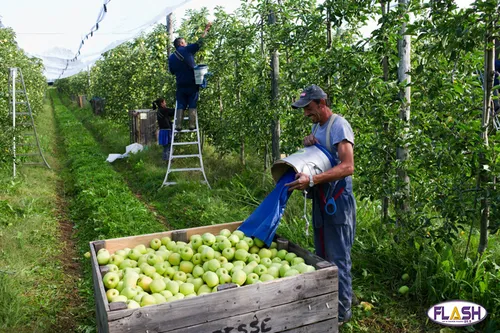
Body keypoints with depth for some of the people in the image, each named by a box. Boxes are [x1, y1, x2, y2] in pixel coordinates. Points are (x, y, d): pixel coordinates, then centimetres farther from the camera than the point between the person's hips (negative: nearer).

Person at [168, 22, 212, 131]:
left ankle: (178, 125, 0)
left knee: (180, 106, 7)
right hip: (192, 84, -3)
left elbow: (172, 71, 16)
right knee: (192, 105, 1)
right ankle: (192, 124, -3)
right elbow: (199, 42, 1)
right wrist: (206, 30, 11)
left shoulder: (171, 57, 8)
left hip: (180, 85, 3)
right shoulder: (187, 50, -3)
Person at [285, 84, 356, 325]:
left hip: (338, 200, -9)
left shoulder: (339, 125, -16)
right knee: (322, 256, 15)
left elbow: (348, 166, -26)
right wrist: (308, 145, -1)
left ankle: (341, 312, 11)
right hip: (320, 199, 9)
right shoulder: (316, 126, 12)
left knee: (337, 259, -2)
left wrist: (311, 180, -35)